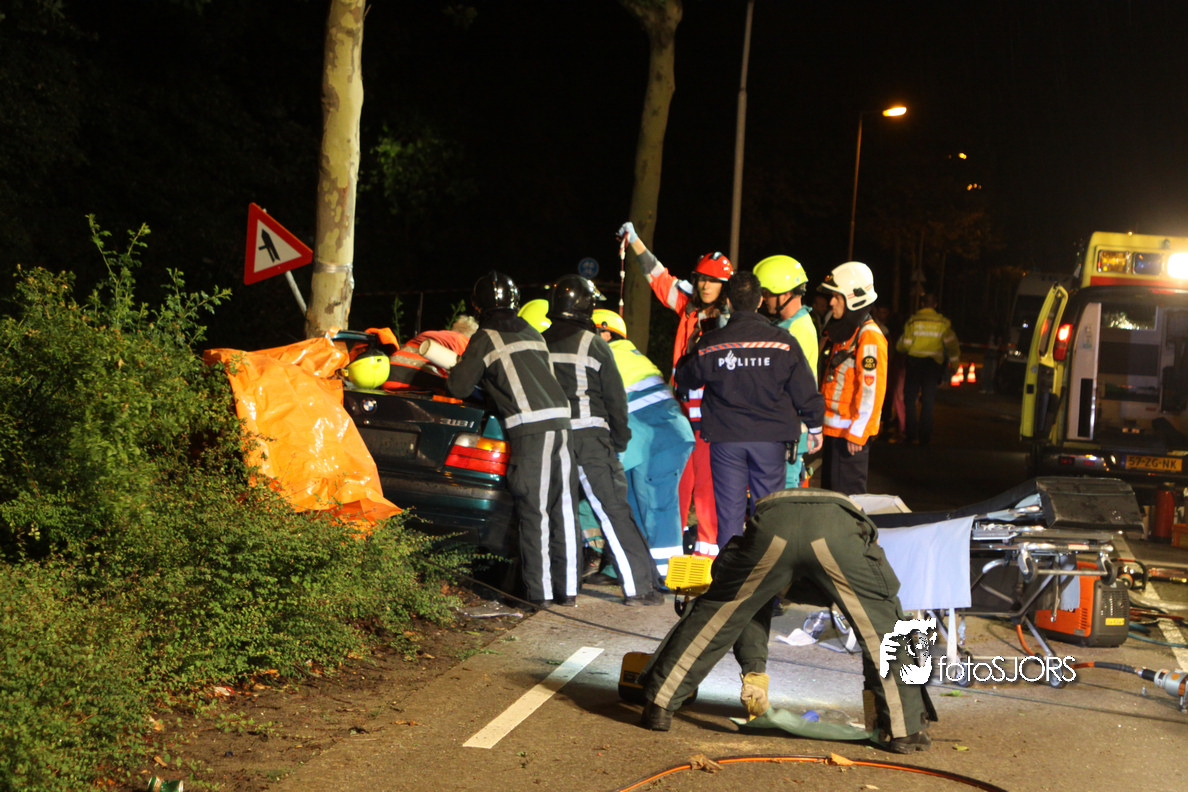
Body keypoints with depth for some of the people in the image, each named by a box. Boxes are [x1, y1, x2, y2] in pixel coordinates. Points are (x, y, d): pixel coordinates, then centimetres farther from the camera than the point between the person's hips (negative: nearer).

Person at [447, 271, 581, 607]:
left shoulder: (486, 338, 5)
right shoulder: (532, 334, 24)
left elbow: (459, 387, 5)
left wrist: (459, 368, 27)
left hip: (530, 428, -6)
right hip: (560, 419, 6)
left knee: (535, 512, -3)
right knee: (564, 508, 8)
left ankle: (540, 592, -1)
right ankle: (568, 589, 12)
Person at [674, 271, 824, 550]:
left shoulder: (711, 343, -4)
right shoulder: (782, 341, -4)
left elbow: (685, 378, 13)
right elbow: (805, 391, 2)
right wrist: (815, 427, 16)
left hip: (725, 440, 0)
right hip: (771, 438, 0)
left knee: (729, 510, 5)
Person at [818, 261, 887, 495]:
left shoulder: (869, 337, -15)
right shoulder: (838, 332, 16)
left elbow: (872, 389, -20)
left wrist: (857, 432, -21)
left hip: (852, 432, -10)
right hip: (833, 427, 10)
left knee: (848, 496, -7)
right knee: (830, 491, 14)